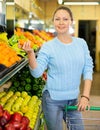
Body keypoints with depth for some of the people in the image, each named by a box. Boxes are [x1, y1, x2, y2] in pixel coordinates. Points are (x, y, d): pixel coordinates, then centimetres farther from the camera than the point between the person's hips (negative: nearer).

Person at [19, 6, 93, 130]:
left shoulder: (81, 43, 0)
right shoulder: (48, 47, -9)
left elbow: (88, 69, 1)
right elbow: (37, 72, -16)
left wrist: (85, 95, -5)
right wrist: (30, 53, -32)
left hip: (74, 99, 3)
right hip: (53, 100, -3)